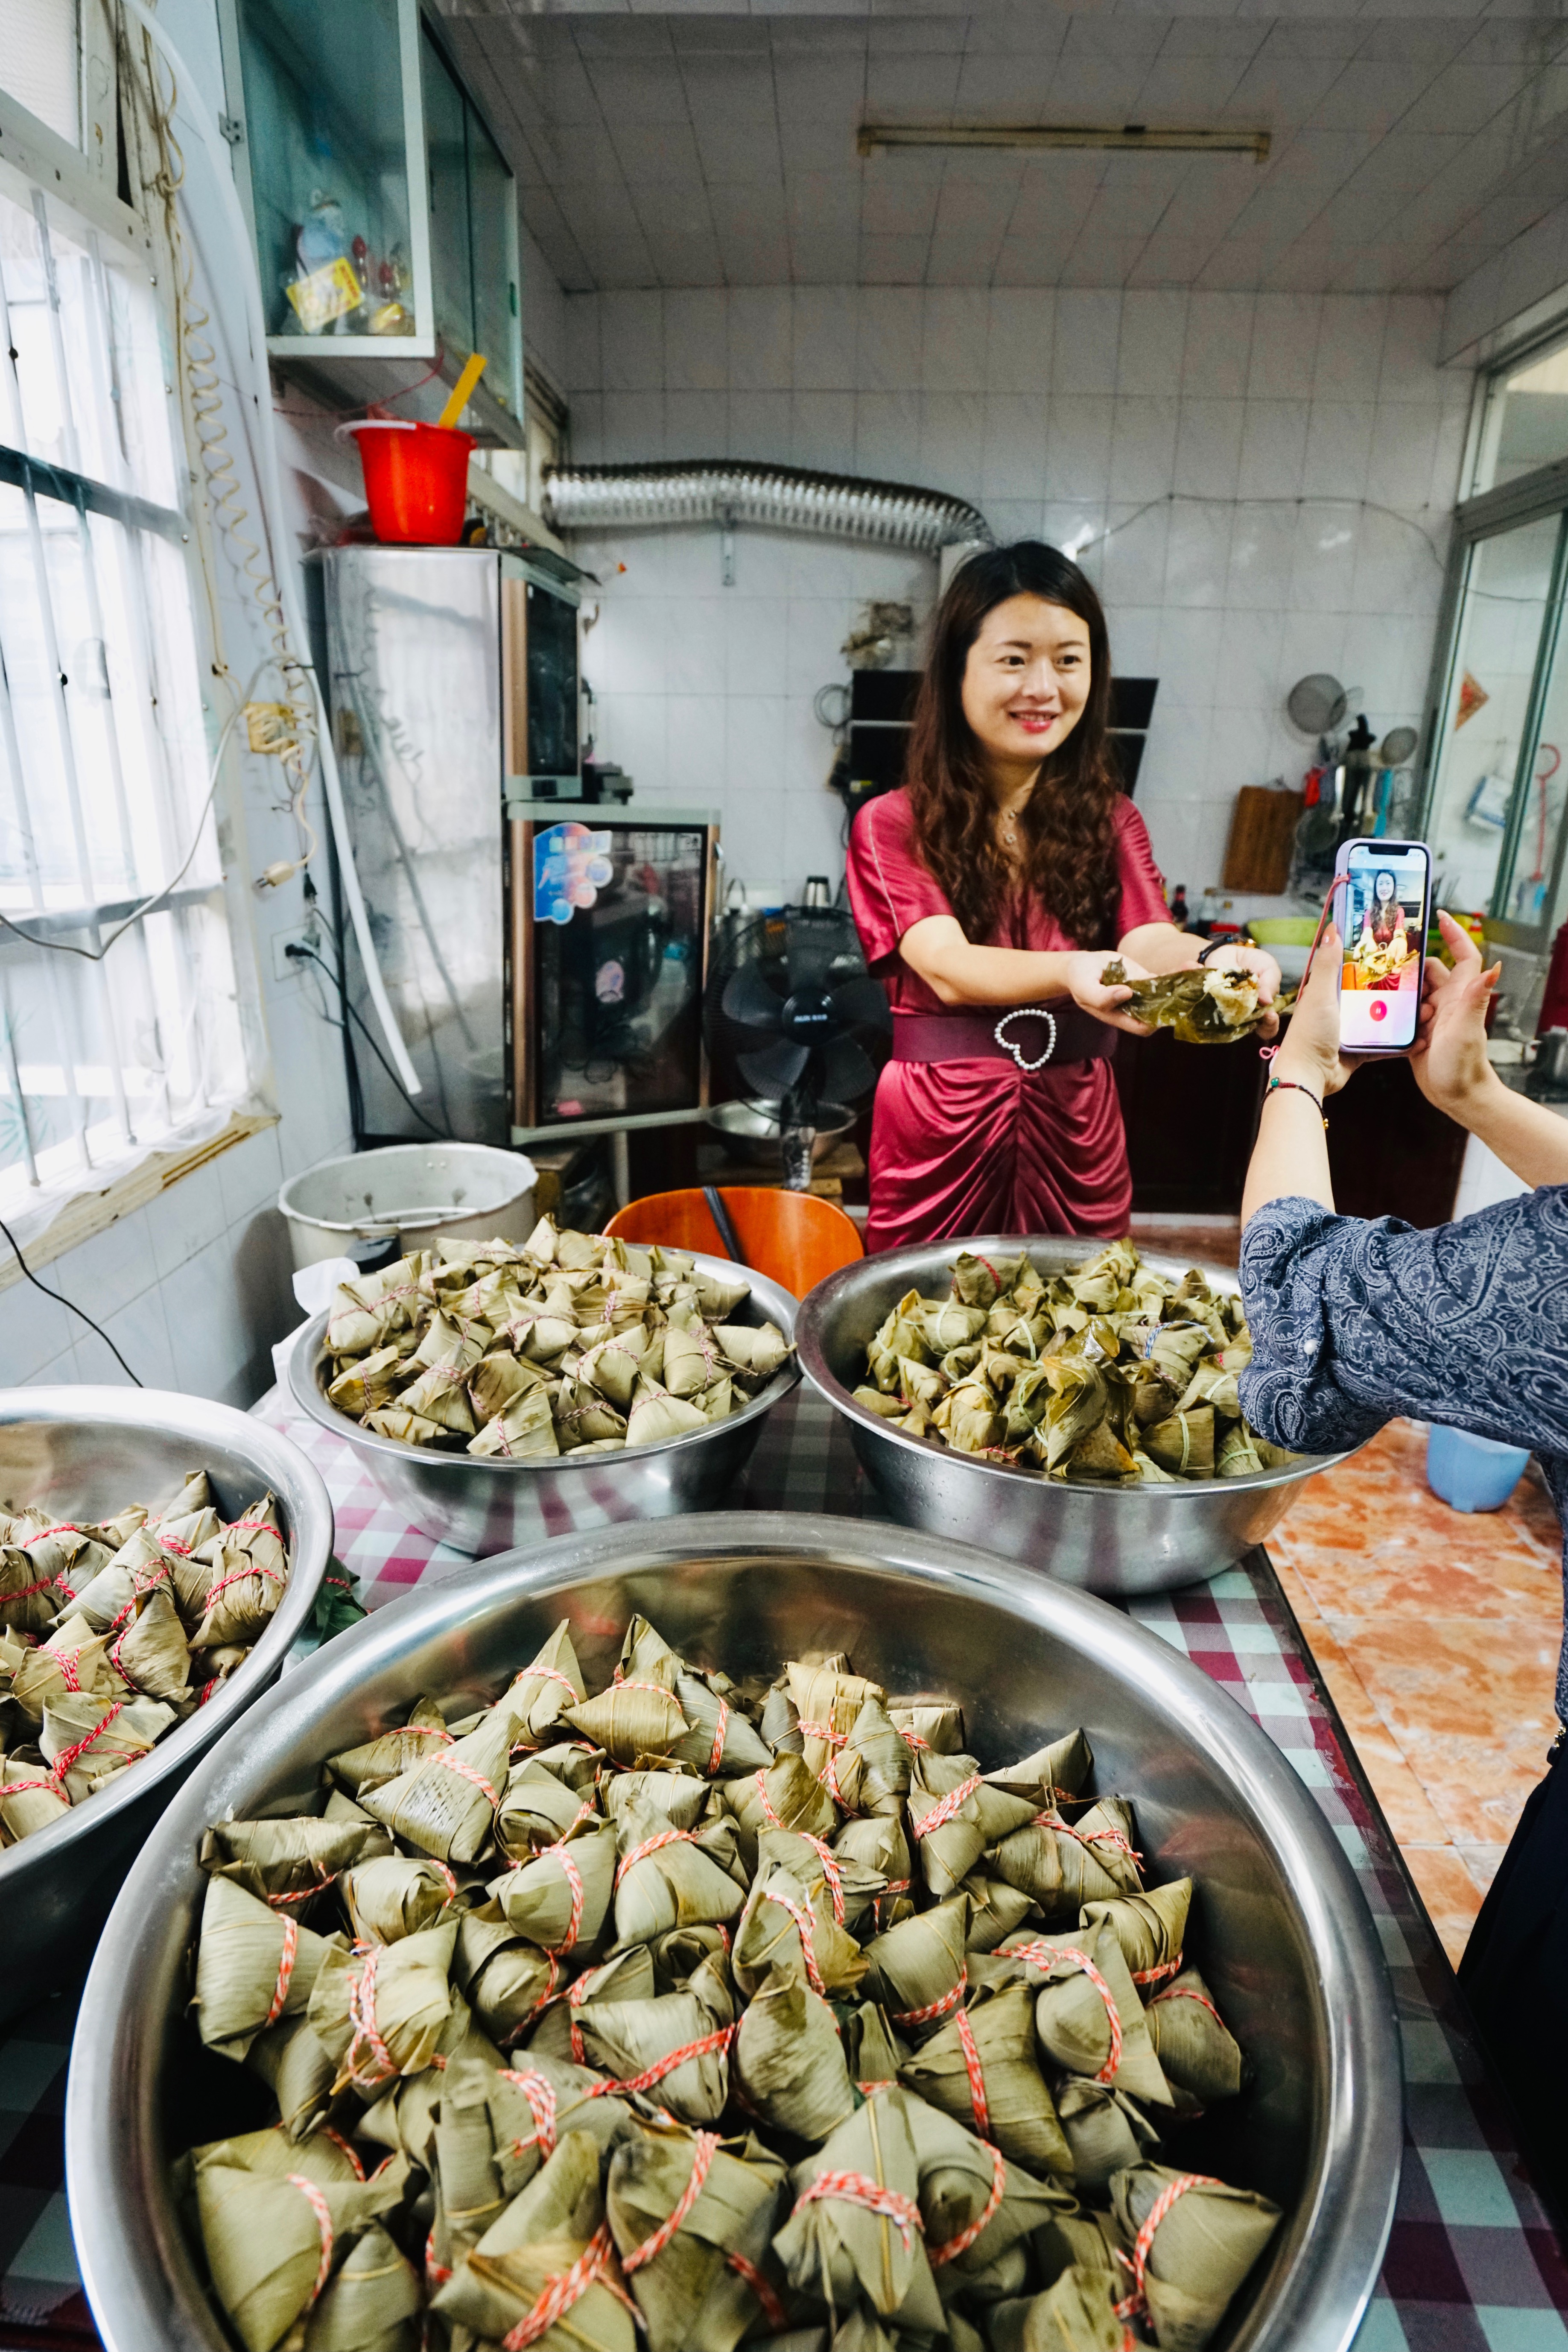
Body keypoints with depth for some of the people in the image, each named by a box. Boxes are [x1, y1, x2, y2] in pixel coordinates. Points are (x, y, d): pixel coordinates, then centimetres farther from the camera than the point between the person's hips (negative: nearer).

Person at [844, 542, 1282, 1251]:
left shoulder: (1110, 821, 8)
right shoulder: (893, 826, -3)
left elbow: (1149, 939, -9)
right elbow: (948, 969, -18)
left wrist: (1216, 961, -33)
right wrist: (1071, 972, -37)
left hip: (1076, 1138, 3)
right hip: (939, 1135, -2)